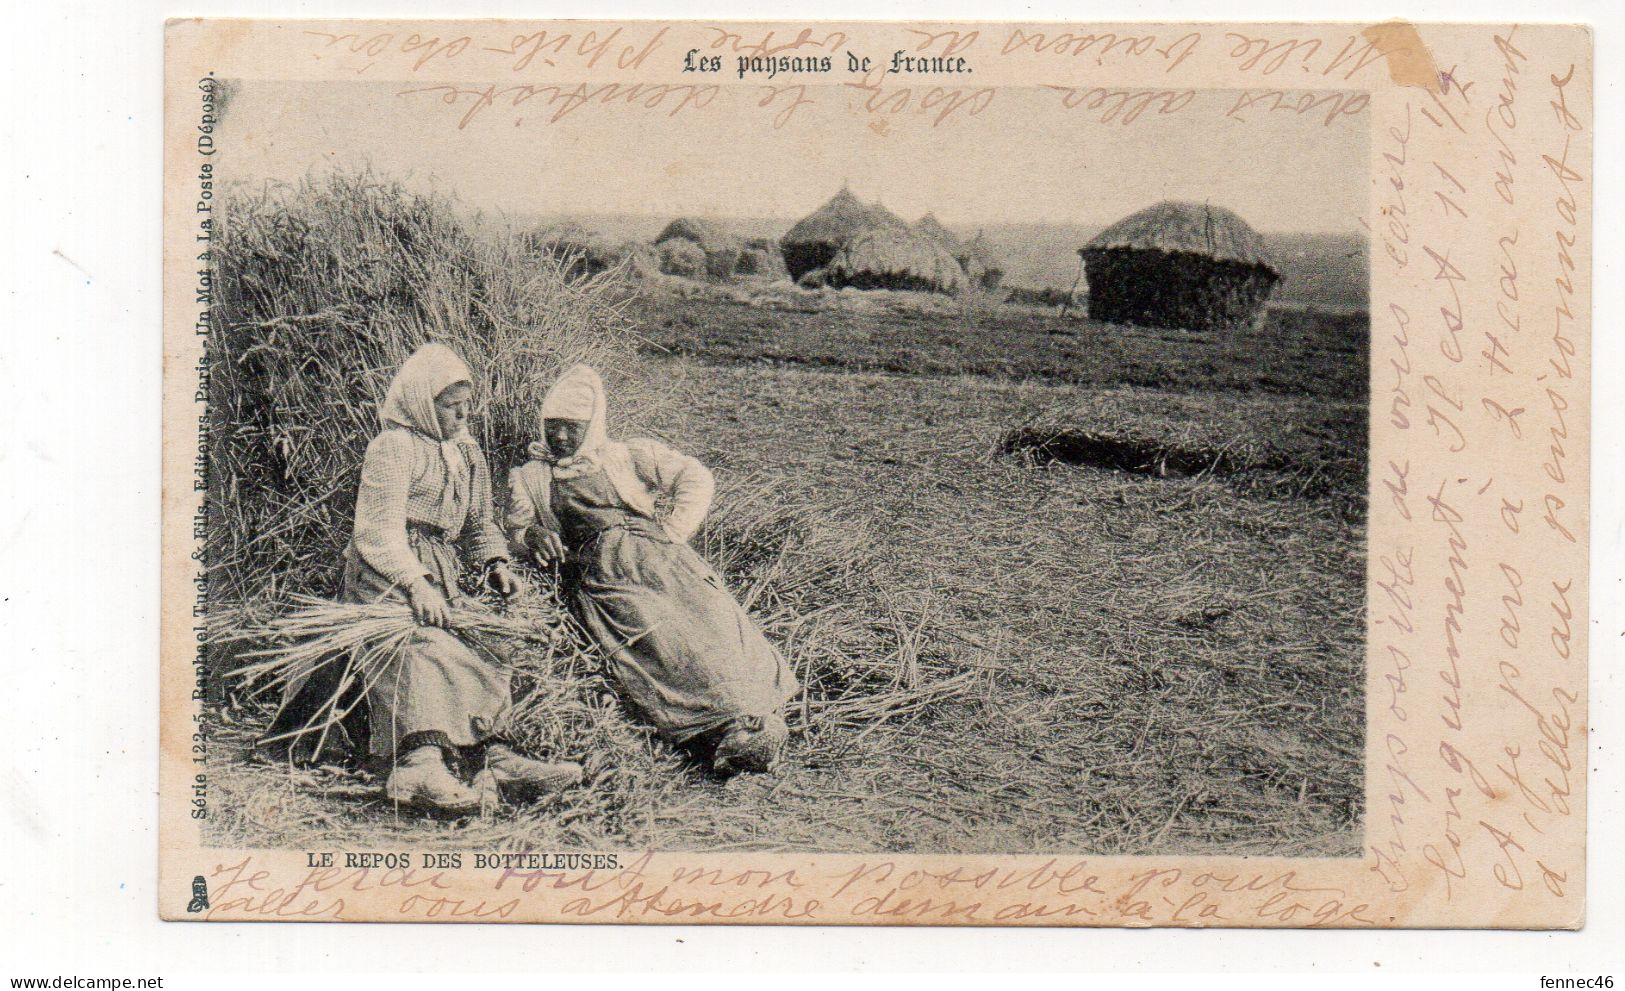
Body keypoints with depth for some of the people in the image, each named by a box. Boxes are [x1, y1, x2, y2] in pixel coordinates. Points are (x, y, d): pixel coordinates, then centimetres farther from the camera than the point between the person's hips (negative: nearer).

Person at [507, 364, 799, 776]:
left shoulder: (627, 456, 27)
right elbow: (514, 533, 23)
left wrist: (674, 532, 3)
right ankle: (726, 726, -49)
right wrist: (532, 535, -1)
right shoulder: (528, 478, 31)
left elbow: (695, 477, 18)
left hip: (648, 547, 2)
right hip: (595, 568, -2)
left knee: (702, 612, -29)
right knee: (647, 629, -31)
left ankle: (753, 718, -44)